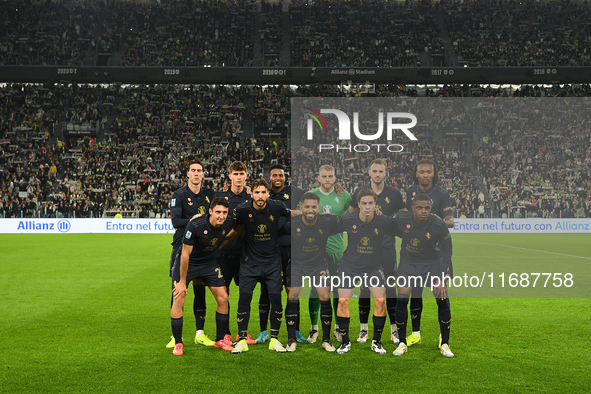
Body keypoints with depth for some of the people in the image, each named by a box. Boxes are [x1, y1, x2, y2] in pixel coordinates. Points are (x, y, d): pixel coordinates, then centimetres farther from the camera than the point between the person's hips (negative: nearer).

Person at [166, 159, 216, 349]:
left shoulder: (209, 194, 10)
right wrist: (192, 221, -26)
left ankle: (200, 333, 16)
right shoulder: (179, 195, -3)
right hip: (182, 247, -3)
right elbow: (175, 221, -13)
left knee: (200, 290, 8)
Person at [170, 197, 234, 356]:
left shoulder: (227, 227, -16)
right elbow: (185, 254, -24)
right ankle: (177, 343, 3)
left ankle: (221, 339, 16)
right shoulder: (195, 226, -31)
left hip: (210, 264, 4)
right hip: (187, 264, -4)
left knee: (223, 298, 0)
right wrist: (182, 282, -19)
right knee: (178, 300, -12)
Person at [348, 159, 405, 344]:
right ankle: (363, 329, 14)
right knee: (365, 287, 3)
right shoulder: (360, 191, 2)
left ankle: (394, 329, 13)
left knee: (390, 287, 2)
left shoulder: (394, 193, 2)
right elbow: (350, 214, 13)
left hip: (387, 246, 0)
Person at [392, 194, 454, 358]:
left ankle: (445, 344, 9)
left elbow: (447, 250, -13)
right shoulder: (401, 219, -24)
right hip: (408, 262, 1)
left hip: (433, 262, 0)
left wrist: (442, 278, -17)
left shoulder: (439, 225, -25)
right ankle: (402, 343, 8)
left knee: (442, 300, -9)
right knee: (401, 300, -10)